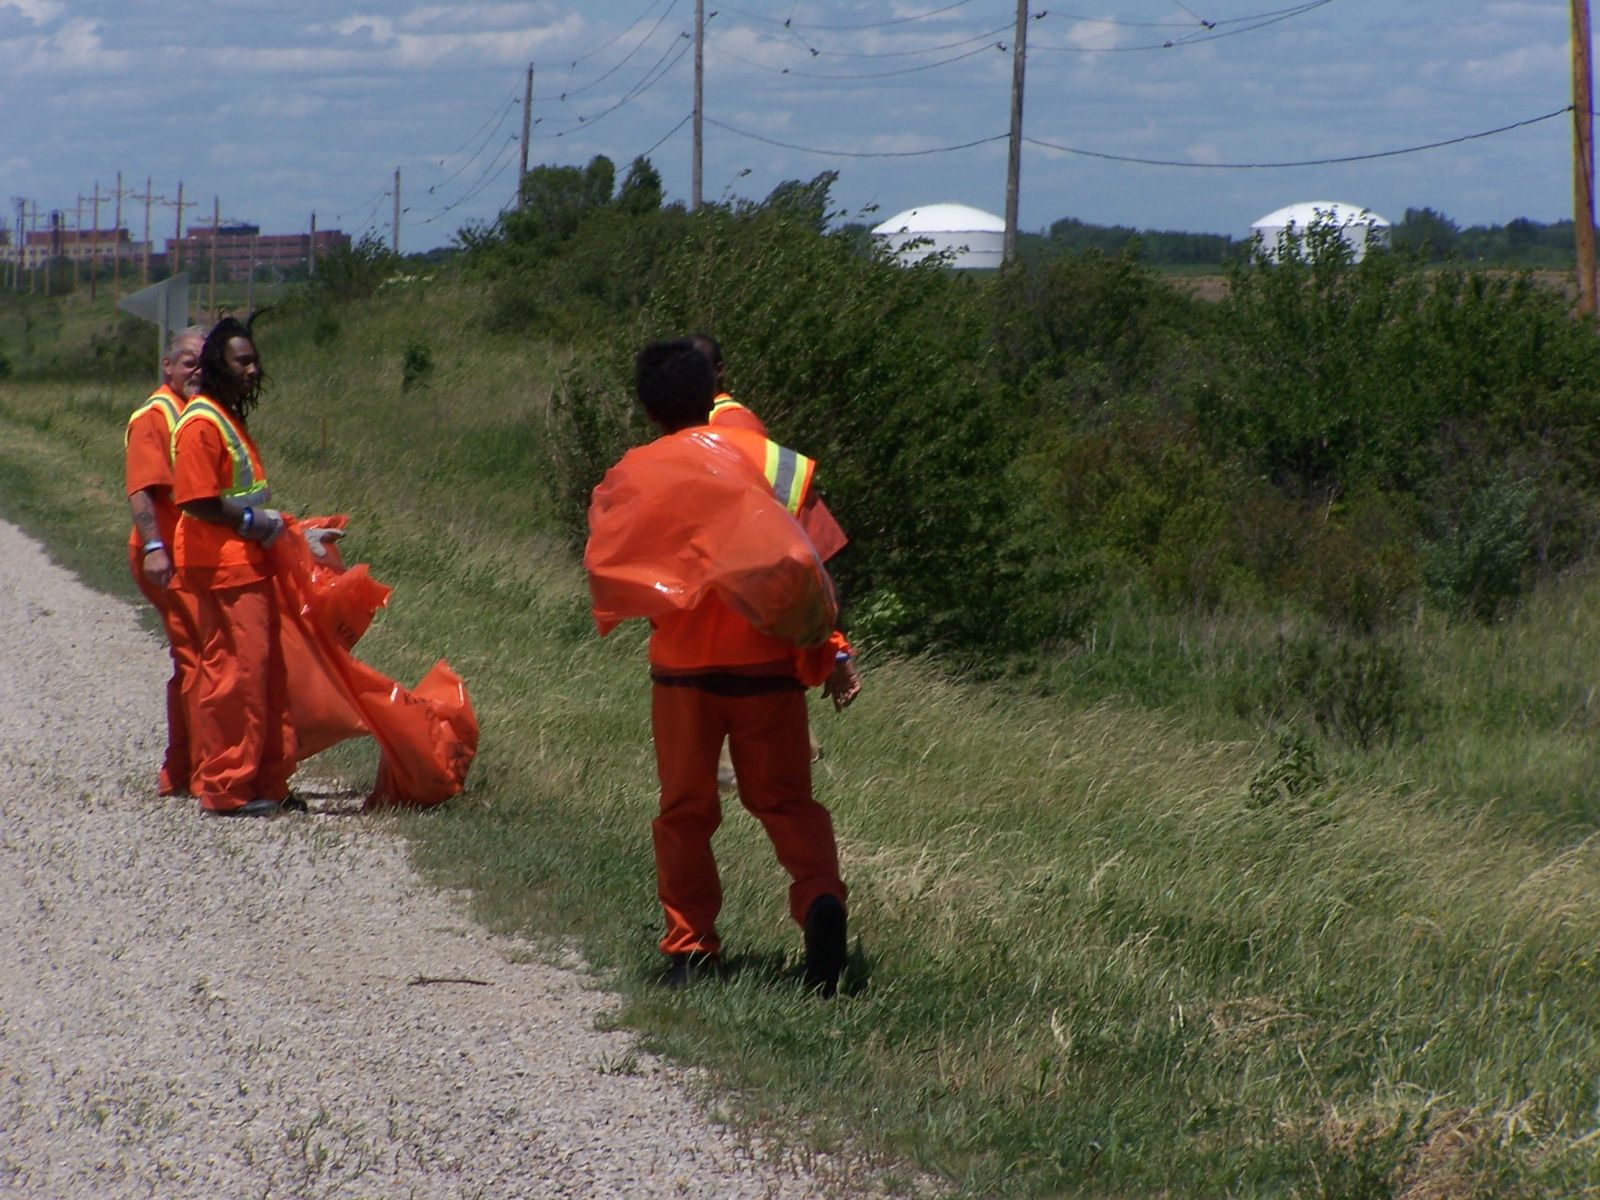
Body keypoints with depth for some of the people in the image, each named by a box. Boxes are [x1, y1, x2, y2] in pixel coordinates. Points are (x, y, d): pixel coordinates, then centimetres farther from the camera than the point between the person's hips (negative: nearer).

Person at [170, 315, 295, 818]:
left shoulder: (229, 417, 18)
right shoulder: (201, 423, -15)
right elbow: (194, 498, -21)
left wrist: (265, 522, 13)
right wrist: (250, 521, -14)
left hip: (248, 561, 10)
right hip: (221, 567, -10)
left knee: (264, 669, 11)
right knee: (235, 669, -10)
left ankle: (263, 780, 17)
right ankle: (225, 788, -6)